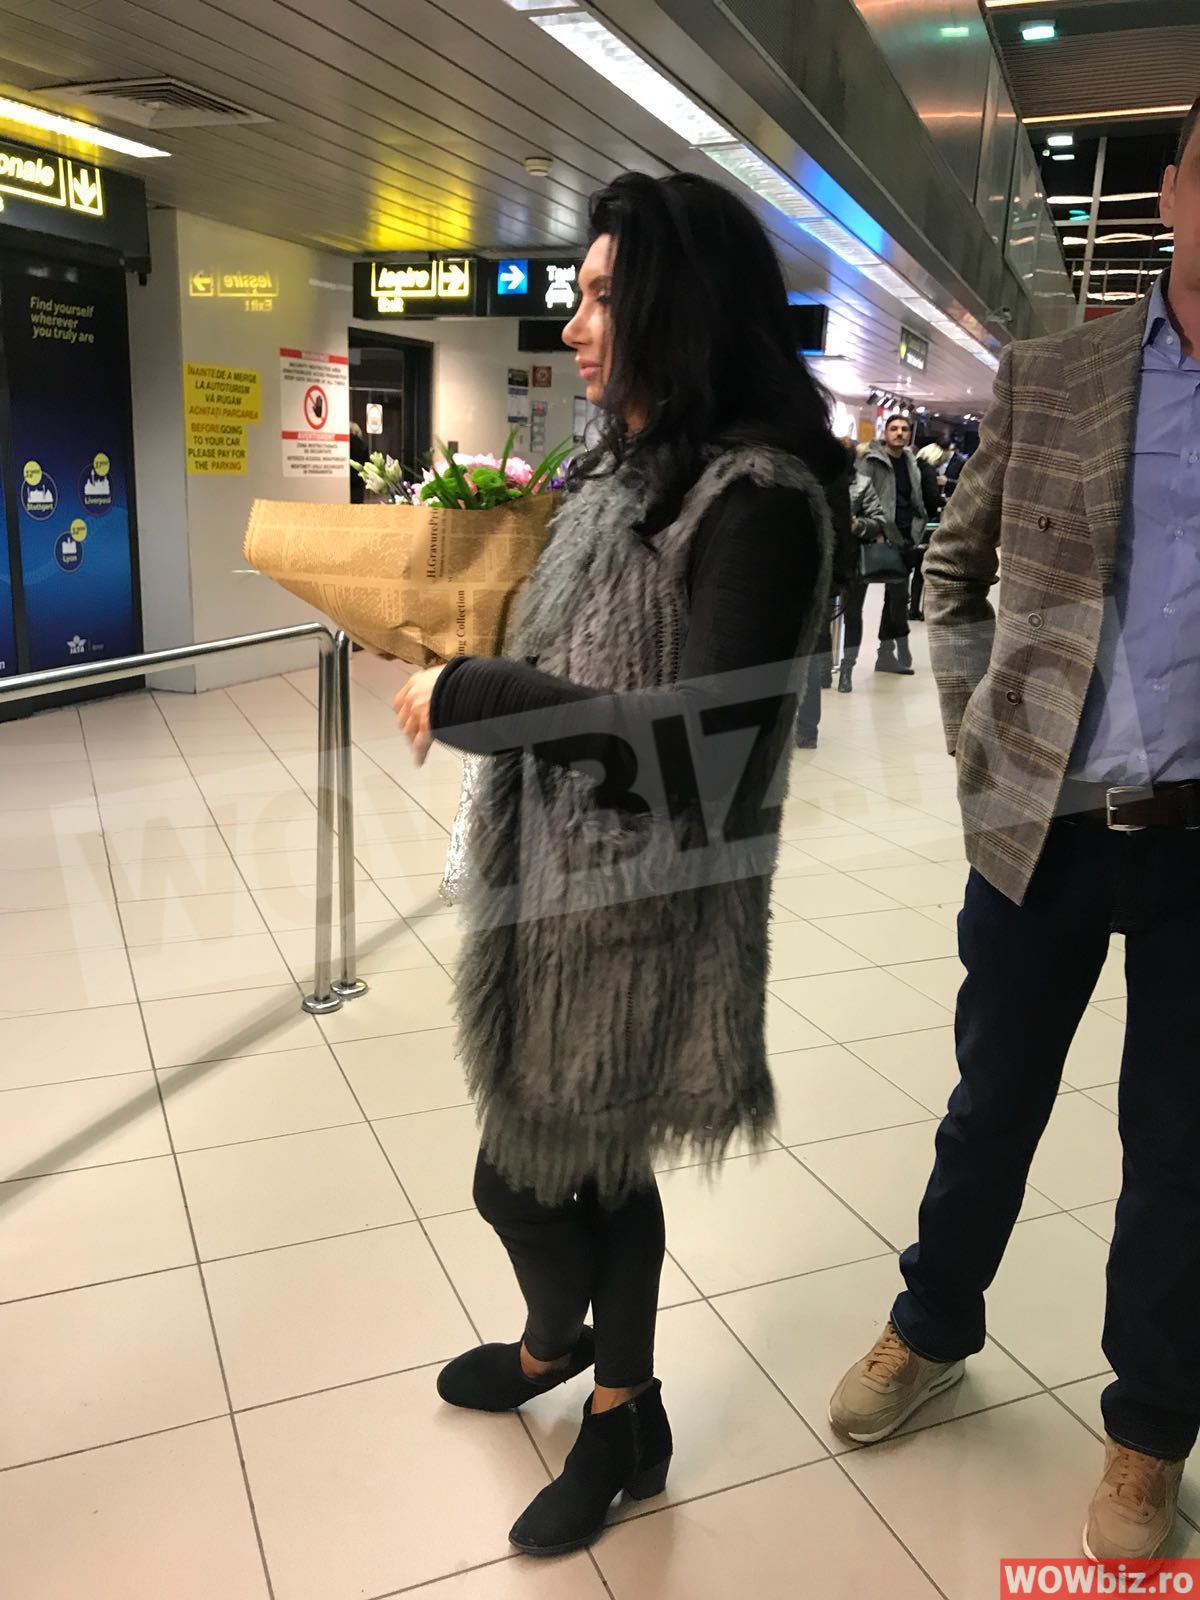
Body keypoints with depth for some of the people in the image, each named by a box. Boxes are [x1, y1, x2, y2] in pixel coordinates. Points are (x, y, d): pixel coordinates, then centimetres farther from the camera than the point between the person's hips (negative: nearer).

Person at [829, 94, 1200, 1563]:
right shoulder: (1045, 378, 2)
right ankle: (930, 1332, 41)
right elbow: (954, 568, 13)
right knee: (992, 1106, 17)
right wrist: (974, 729, 2)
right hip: (1039, 826, 1)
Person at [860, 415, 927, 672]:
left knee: (894, 594, 10)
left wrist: (916, 531, 11)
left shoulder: (911, 463, 15)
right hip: (887, 538, -7)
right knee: (898, 593, -10)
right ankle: (902, 648, 1)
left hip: (907, 539, 7)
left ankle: (885, 654, 17)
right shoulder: (872, 462, -5)